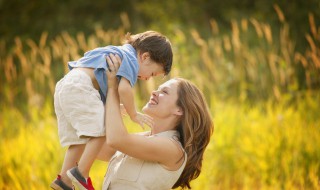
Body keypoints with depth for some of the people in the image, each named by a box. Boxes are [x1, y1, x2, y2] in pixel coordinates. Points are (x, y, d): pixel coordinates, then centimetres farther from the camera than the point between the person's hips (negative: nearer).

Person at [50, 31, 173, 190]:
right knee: (102, 130, -15)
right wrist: (134, 114, -6)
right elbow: (124, 88, -18)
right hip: (80, 87, -10)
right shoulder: (131, 60, -3)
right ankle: (81, 174, -15)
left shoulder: (119, 52, 28)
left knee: (79, 139, 11)